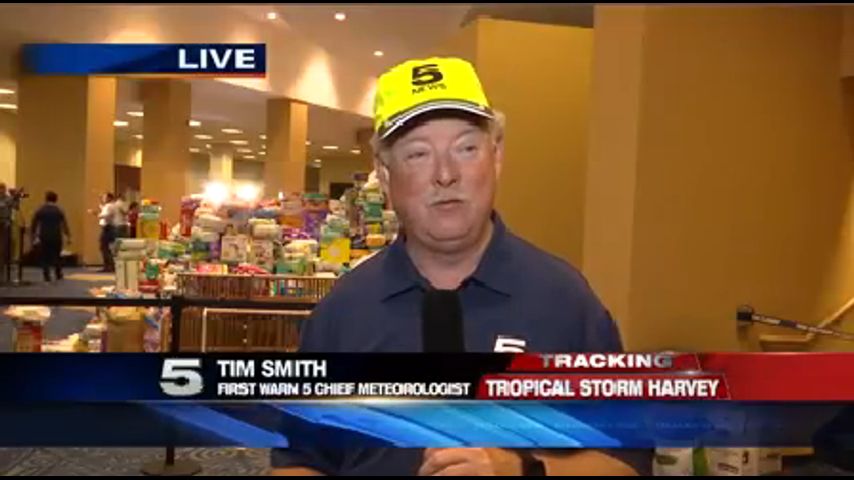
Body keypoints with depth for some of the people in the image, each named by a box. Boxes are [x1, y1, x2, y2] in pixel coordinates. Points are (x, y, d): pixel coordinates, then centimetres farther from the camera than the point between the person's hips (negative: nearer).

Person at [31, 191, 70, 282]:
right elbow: (64, 224, -4)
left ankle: (47, 276, -2)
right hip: (56, 236, 0)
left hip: (44, 237, 0)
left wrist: (34, 236, 11)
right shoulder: (59, 210, -1)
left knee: (45, 257, 6)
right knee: (57, 255, 15)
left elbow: (34, 224, 3)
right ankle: (58, 274, 15)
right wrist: (68, 236, 1)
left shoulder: (40, 210, 2)